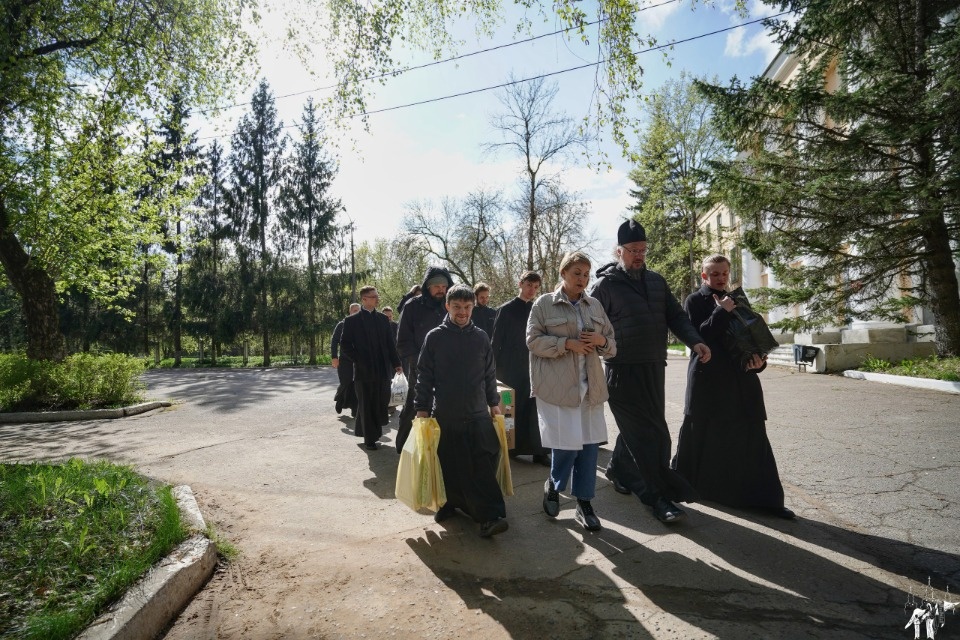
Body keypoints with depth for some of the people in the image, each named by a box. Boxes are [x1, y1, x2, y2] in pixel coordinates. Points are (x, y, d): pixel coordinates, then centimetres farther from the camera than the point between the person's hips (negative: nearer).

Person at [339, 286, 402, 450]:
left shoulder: (383, 318, 10)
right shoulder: (352, 320, -1)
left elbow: (390, 343, 10)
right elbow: (345, 345, -2)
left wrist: (396, 363, 3)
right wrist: (359, 360, -9)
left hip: (383, 369, 4)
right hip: (364, 370, -3)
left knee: (381, 403, 5)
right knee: (367, 405, 4)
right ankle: (370, 438, 15)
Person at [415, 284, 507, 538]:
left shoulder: (481, 337, 5)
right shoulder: (435, 337, -1)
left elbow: (489, 374, 12)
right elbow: (424, 375, 1)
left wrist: (494, 402, 13)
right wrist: (422, 407, -1)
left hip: (478, 413, 1)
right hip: (445, 414, -1)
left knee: (484, 464, -6)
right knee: (449, 464, 8)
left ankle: (490, 516, -1)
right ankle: (449, 503, 29)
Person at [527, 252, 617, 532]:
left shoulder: (595, 306, 13)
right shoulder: (544, 303, 0)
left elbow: (612, 346, 16)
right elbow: (533, 340, -7)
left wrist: (602, 341, -7)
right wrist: (567, 344, -17)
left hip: (590, 386, 5)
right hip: (557, 386, -4)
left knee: (589, 445, 5)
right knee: (566, 443, -4)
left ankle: (584, 504, 22)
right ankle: (552, 486, 27)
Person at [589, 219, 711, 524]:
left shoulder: (656, 281, 12)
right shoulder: (605, 285, -6)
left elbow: (675, 315, 10)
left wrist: (694, 341, -7)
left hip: (653, 369, 6)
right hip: (623, 370, -6)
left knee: (639, 429, 15)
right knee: (649, 433, -4)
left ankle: (618, 469, 36)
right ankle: (658, 495, 8)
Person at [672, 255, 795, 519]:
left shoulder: (736, 300, 15)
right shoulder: (694, 301, -1)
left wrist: (759, 359, -3)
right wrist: (722, 312, -16)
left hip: (741, 379, 5)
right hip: (708, 380, -4)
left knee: (752, 437, 3)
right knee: (702, 436, 6)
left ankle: (765, 497, 10)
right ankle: (682, 486, 24)